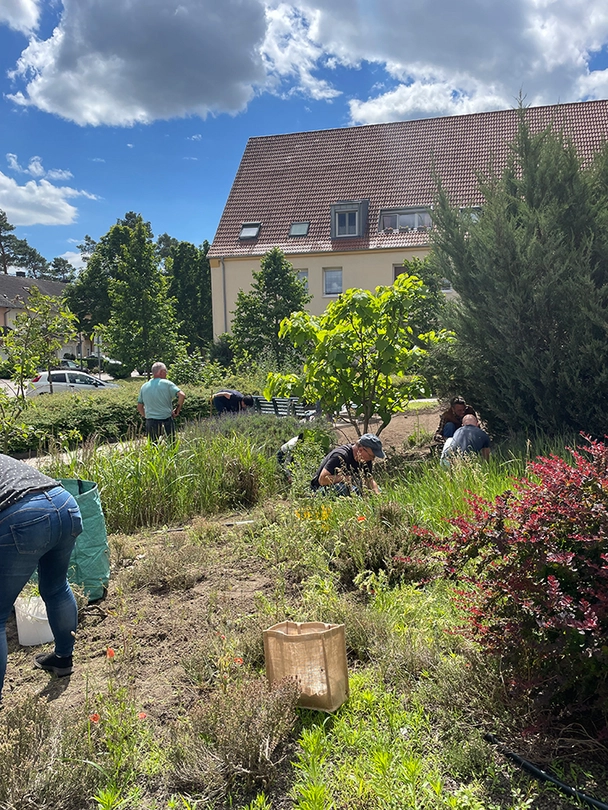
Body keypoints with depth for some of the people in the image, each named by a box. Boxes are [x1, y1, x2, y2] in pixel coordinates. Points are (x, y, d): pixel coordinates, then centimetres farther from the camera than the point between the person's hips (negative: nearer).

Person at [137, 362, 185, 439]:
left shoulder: (144, 387, 9)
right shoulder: (167, 384, -6)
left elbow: (139, 407, 14)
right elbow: (182, 395, -16)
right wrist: (177, 410, -5)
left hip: (150, 423, 4)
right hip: (166, 421, -4)